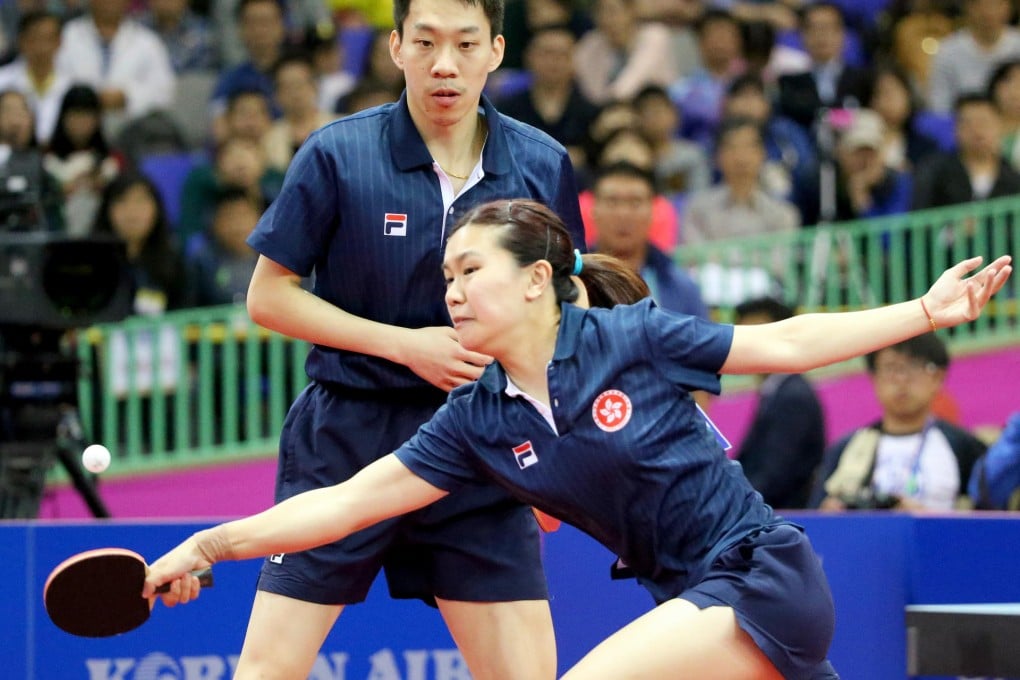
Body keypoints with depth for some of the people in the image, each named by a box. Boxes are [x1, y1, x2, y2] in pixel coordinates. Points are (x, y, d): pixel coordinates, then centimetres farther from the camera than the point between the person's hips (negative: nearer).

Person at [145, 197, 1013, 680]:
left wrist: (927, 312, -6)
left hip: (762, 574, -6)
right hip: (692, 603, 6)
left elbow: (783, 344, -2)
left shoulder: (632, 337, -10)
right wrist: (210, 545, -6)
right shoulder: (477, 421, 3)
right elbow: (347, 501, 1)